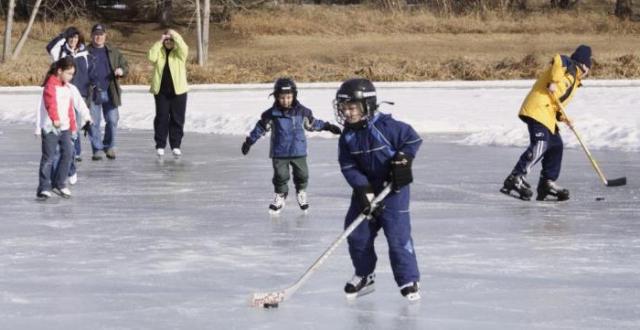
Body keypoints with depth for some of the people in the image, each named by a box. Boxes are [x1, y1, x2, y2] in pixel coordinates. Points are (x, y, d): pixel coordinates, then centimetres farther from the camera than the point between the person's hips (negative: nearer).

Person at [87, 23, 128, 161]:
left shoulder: (113, 52, 12)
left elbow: (125, 65, 16)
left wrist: (121, 70, -8)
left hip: (109, 92, 2)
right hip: (93, 93, -2)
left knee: (112, 120, 1)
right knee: (94, 122, 0)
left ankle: (109, 146, 19)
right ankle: (97, 149, 9)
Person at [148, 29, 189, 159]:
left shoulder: (179, 52, 5)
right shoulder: (159, 52, 8)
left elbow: (184, 49, -19)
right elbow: (151, 57, -13)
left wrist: (174, 35, -11)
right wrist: (159, 42, -9)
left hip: (178, 91, -1)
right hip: (161, 91, 1)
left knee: (177, 119, 2)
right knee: (161, 118, 0)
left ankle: (176, 146, 9)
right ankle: (160, 146, 5)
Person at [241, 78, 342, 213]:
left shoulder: (302, 111, -4)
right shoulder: (271, 114, -9)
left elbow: (312, 123, 12)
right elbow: (261, 128, 0)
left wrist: (327, 126, 15)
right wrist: (249, 141, 0)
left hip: (298, 150, 1)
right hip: (279, 152, -1)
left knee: (302, 174, 7)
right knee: (280, 175, -1)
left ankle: (301, 192, 33)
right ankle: (280, 195, 21)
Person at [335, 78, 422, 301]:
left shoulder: (386, 126, -18)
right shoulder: (347, 136, -3)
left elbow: (413, 139, -9)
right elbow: (349, 167, -6)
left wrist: (403, 160, -17)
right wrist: (364, 191, -17)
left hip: (393, 187, -5)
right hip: (365, 188, 5)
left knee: (398, 233, -10)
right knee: (357, 234, 5)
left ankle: (409, 280, -3)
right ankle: (364, 275, 23)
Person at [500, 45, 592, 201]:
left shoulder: (573, 82, 29)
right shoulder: (570, 67, 3)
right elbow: (558, 60, -20)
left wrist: (560, 116, 8)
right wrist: (554, 82, -24)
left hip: (547, 115, 10)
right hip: (537, 108, -10)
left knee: (556, 146, 13)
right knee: (539, 144, -22)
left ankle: (547, 183, 21)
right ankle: (516, 178, -25)